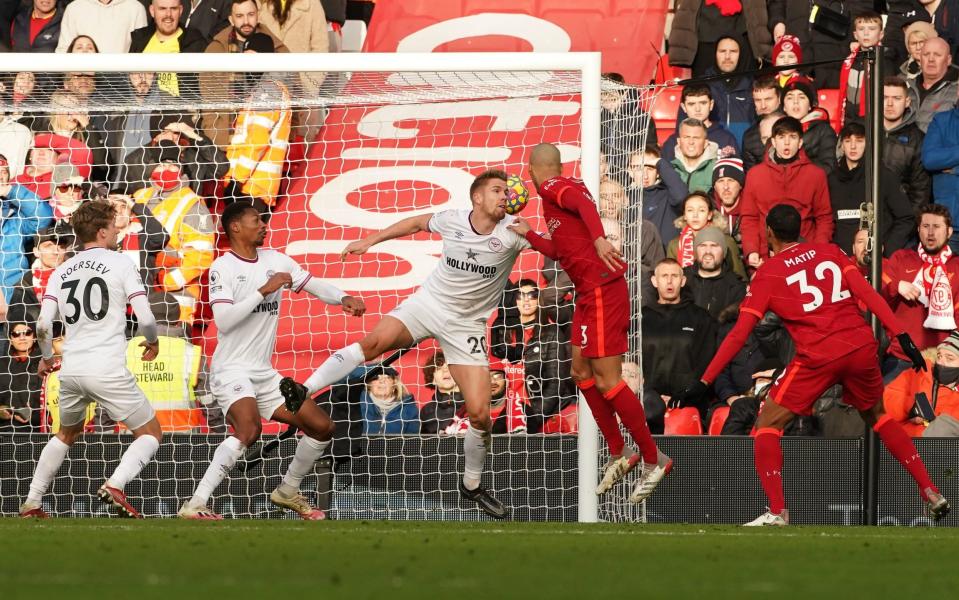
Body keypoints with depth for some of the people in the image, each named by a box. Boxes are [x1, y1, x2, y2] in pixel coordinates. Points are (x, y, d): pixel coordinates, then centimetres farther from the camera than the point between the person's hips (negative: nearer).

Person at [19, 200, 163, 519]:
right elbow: (145, 318, -8)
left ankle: (31, 504, 25)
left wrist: (46, 358, 21)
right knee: (149, 433, 8)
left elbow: (43, 324, 2)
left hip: (71, 370, 5)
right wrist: (152, 342, 14)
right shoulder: (120, 263, -2)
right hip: (108, 370, -5)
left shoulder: (62, 271, 11)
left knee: (67, 434, 29)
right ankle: (115, 484, -18)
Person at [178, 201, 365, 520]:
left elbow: (314, 285, 8)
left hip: (264, 373, 8)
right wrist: (264, 290, -21)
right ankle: (195, 505, -32)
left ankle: (288, 491, 27)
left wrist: (344, 298, -12)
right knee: (249, 429, -33)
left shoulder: (275, 260, 10)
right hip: (231, 370, -8)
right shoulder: (223, 268, -9)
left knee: (322, 427, 6)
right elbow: (223, 320, -20)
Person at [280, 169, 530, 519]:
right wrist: (371, 240, 19)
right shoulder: (452, 221, -5)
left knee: (479, 413, -7)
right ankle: (304, 391, -28)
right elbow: (417, 223, 15)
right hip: (428, 303, 0)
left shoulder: (511, 231, -12)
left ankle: (472, 487, 16)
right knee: (375, 341, -29)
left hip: (466, 325, 0)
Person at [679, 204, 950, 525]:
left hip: (818, 355, -4)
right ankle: (932, 494, 24)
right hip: (862, 347, 4)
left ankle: (777, 512, -8)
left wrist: (704, 382, 4)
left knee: (767, 425, 7)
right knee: (878, 416, 28)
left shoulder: (768, 273, 6)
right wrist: (901, 336, -2)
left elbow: (739, 333, 1)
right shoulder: (831, 252, 14)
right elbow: (866, 293, 1)